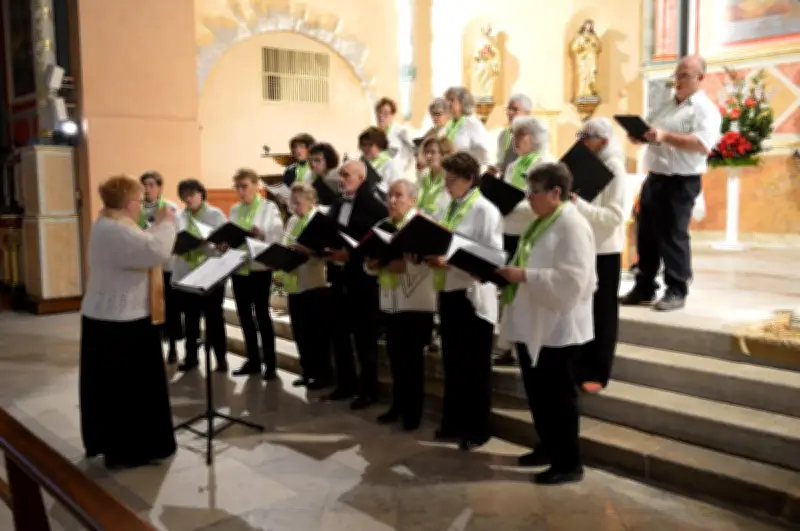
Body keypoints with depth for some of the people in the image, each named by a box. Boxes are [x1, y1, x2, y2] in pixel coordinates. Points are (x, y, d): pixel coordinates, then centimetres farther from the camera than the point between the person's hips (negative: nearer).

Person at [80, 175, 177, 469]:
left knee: (111, 384, 18)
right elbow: (157, 252, -32)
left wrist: (156, 225, 9)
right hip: (121, 323, -11)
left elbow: (140, 248, 19)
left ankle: (107, 442, 29)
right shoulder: (117, 231, -23)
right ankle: (127, 450, 8)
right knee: (129, 386, -1)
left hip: (106, 318, 11)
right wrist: (166, 223, -18)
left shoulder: (107, 225, 12)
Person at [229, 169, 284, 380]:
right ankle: (253, 360, 20)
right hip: (237, 267, 5)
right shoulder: (234, 210, 12)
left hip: (259, 268, -5)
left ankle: (270, 363, 8)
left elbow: (278, 237, -11)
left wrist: (262, 235, -29)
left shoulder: (269, 207, -3)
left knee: (262, 314, -1)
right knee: (244, 314, 9)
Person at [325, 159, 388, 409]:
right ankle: (346, 383, 27)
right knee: (340, 334, 13)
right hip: (338, 276, 7)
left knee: (365, 337, 3)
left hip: (362, 278, -7)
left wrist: (351, 255, -22)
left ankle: (368, 389, 16)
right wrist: (325, 250, -5)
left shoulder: (375, 206, -10)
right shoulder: (337, 204, 12)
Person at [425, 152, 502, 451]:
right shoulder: (448, 209, 12)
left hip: (473, 296, -7)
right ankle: (453, 423, 28)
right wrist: (429, 256, -6)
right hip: (448, 293, 7)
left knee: (475, 367, 6)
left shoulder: (485, 211, -11)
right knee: (452, 363, 15)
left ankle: (477, 430, 18)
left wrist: (450, 261, -24)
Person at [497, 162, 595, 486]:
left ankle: (569, 463, 13)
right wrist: (510, 271, 3)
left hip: (558, 327, -9)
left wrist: (524, 275, -25)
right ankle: (548, 448, 33)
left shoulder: (572, 226, -16)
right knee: (537, 393, 17)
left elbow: (571, 280, -26)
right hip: (533, 324, 9)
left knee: (558, 396, 1)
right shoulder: (541, 223, 14)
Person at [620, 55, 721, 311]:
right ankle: (644, 288, 20)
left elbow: (703, 145, -22)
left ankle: (676, 292, 9)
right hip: (653, 179, 8)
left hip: (681, 183, -8)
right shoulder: (667, 106, 17)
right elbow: (646, 133, 20)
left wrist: (665, 136, -29)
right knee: (646, 235, 10)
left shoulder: (705, 109, -7)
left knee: (673, 237, -2)